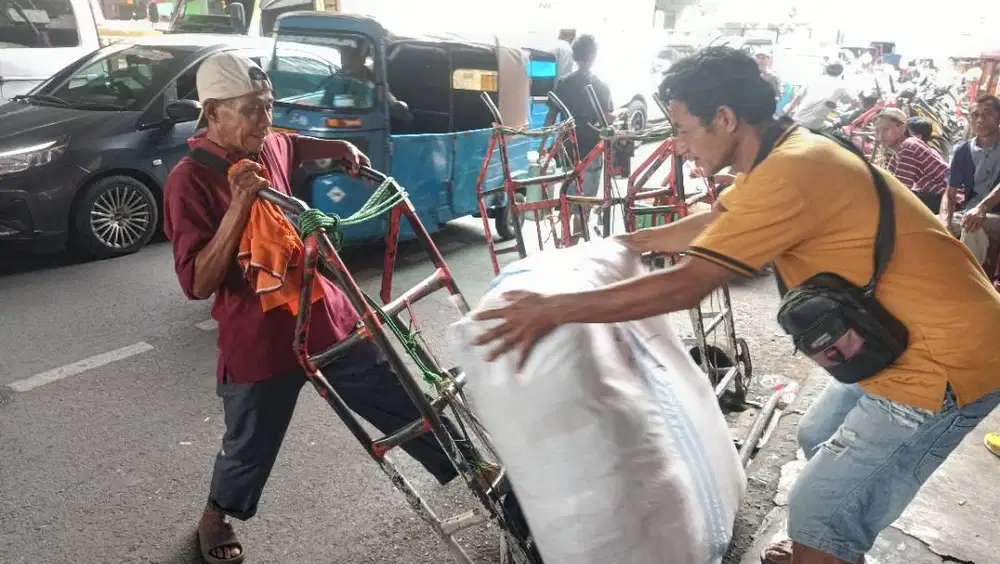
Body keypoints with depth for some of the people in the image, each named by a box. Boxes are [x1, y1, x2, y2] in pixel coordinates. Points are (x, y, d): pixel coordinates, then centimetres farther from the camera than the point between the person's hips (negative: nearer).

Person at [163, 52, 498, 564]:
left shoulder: (271, 147, 4)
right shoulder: (190, 180, -15)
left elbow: (297, 147, 31)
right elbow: (197, 284, -21)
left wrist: (341, 149, 11)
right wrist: (239, 205, -29)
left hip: (324, 314, 5)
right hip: (260, 339, -5)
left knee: (402, 402, 11)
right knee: (250, 449, 15)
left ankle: (475, 469, 26)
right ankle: (214, 520, 45)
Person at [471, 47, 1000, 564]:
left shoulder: (788, 173, -27)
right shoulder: (787, 151, 4)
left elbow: (684, 286, -27)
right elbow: (713, 223, 19)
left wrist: (552, 309, -21)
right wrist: (630, 242, 26)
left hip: (943, 359, -10)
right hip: (905, 338, 10)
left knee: (820, 521, -1)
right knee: (818, 440, 26)